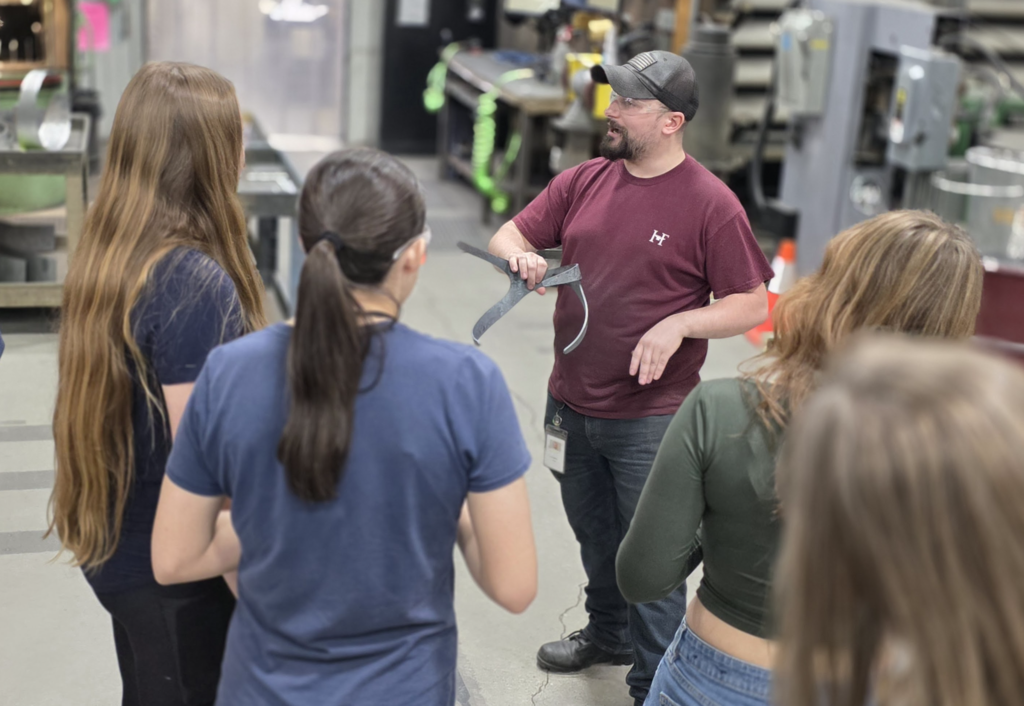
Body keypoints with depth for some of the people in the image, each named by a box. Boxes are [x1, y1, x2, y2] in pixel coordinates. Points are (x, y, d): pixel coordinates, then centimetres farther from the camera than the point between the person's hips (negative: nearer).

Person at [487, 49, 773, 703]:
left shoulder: (710, 203, -13)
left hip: (649, 420, -6)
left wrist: (679, 324, -25)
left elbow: (753, 305, -10)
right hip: (571, 404, 6)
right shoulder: (584, 182, 3)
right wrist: (520, 256, -15)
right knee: (595, 538, 24)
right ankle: (607, 633, 48)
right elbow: (509, 236, 8)